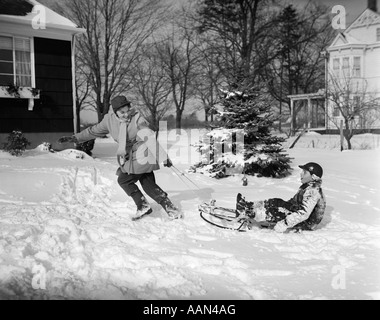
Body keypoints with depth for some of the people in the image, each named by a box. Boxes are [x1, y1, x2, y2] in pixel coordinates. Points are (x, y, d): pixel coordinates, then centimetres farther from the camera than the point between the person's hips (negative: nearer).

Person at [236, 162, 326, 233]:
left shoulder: (312, 191, -25)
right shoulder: (308, 186, 8)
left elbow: (304, 214, -32)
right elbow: (293, 201, 20)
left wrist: (284, 224, -33)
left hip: (306, 224, -10)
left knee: (273, 211, -20)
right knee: (275, 202, 3)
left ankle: (250, 213, -8)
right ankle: (250, 207, 0)